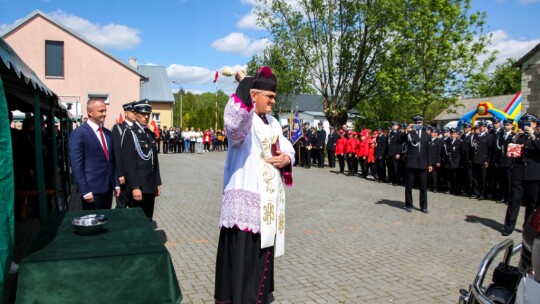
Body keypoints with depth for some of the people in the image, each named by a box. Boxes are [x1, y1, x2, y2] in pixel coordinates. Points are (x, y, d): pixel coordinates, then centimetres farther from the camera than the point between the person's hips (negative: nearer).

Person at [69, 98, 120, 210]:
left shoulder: (108, 133, 12)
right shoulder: (78, 134, -10)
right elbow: (77, 165, -13)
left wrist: (116, 184, 12)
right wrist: (85, 191, -16)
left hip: (108, 188, 6)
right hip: (92, 189, -6)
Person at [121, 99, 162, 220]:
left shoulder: (151, 134, 13)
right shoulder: (130, 133, -10)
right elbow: (128, 163, -16)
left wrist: (158, 183, 14)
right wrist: (135, 187, -20)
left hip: (151, 186, 7)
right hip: (139, 186, -7)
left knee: (148, 220, 14)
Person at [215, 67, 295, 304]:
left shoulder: (273, 122, 14)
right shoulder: (243, 119, -11)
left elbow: (287, 148, 20)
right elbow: (235, 121, -37)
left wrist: (286, 159, -3)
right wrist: (244, 83, -37)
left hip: (269, 198, 8)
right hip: (246, 197, -8)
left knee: (264, 249, 18)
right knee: (243, 251, -6)